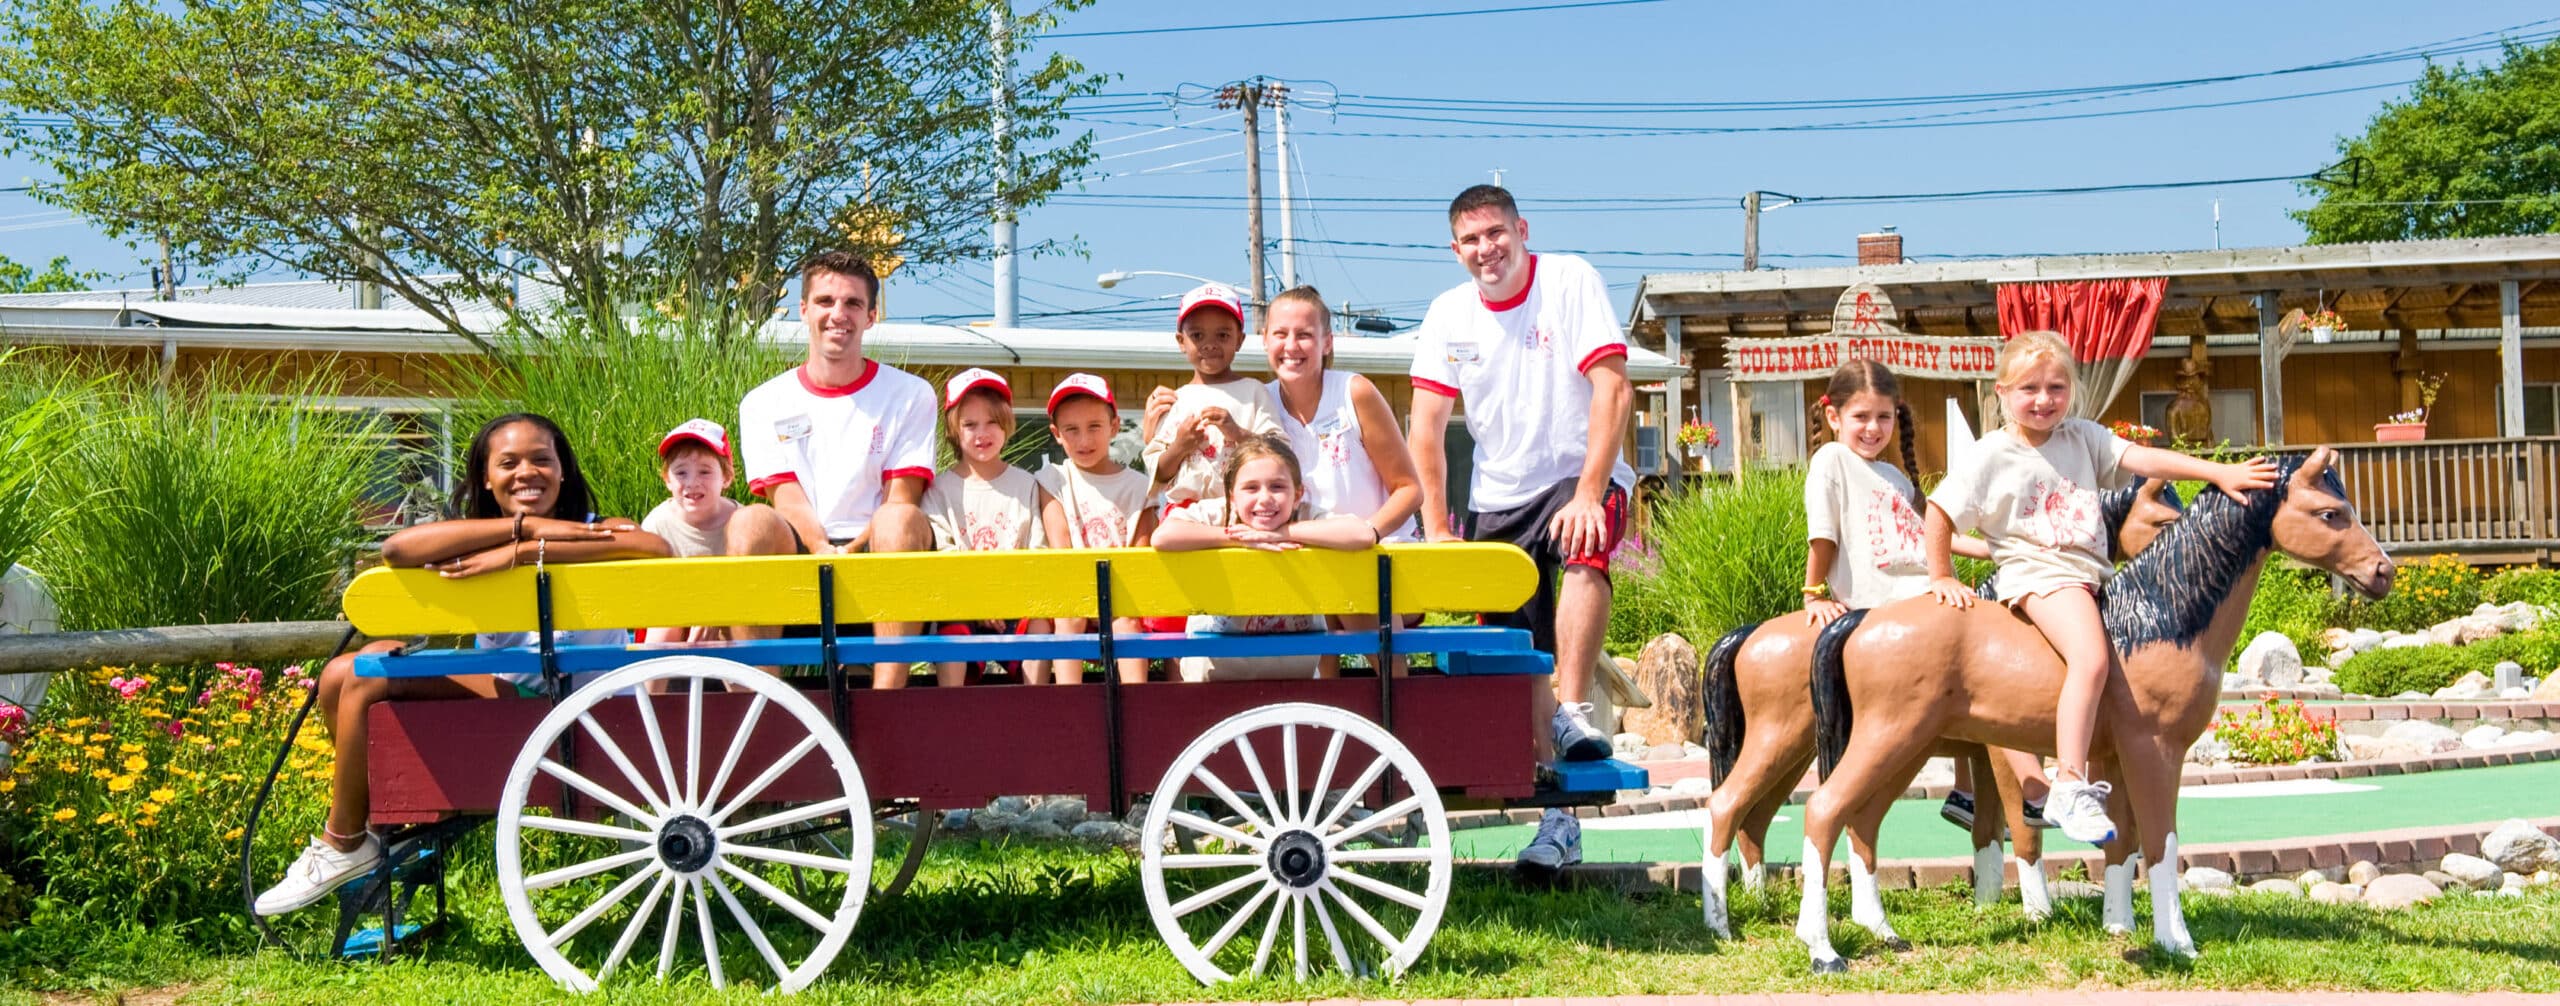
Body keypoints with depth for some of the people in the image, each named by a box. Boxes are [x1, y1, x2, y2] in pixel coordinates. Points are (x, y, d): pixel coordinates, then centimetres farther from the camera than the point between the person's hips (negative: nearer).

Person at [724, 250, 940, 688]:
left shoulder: (910, 395, 10)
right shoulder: (765, 404, 14)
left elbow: (901, 497, 0)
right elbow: (785, 496, 1)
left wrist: (852, 550, -19)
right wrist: (824, 550, -20)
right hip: (799, 559, 1)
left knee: (903, 519, -33)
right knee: (751, 522, -30)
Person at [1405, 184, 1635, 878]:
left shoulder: (1570, 281, -9)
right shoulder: (1449, 314, 2)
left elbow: (1612, 390, -18)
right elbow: (1426, 427, 0)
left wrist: (1586, 494, -27)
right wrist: (1436, 527, -9)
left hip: (1578, 477, -4)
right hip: (1497, 496, 4)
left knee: (1583, 554, -38)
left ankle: (1572, 715, -36)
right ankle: (1558, 816, 9)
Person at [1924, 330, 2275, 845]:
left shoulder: (2082, 437, 9)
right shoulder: (1990, 456, -3)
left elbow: (2144, 459, 0)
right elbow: (1939, 514, 1)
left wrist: (2219, 472, -11)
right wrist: (1942, 578, -1)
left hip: (2093, 573, 7)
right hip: (2038, 574, -7)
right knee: (2091, 658, -29)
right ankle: (2069, 790, -30)